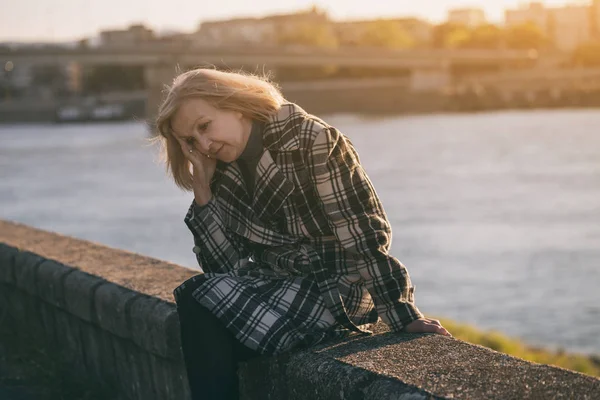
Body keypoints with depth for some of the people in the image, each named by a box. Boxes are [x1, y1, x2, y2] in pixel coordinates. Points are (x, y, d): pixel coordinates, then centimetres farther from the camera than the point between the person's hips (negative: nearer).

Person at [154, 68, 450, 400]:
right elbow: (226, 268, -1)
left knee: (199, 302, -20)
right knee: (195, 301, -23)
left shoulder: (311, 142, -14)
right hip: (276, 289, 6)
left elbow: (364, 235, -16)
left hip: (334, 291, -6)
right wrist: (202, 191, -8)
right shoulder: (225, 174, 5)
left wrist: (403, 317, -19)